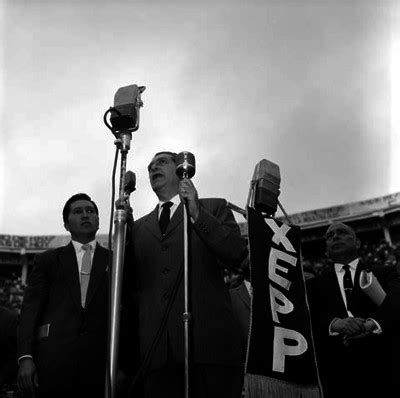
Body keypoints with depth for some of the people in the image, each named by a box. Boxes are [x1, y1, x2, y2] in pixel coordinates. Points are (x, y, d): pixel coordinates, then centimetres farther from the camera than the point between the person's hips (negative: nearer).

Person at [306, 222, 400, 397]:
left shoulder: (385, 274, 14)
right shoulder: (315, 284, 17)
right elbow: (310, 316, 0)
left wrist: (371, 324, -26)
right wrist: (335, 323, -21)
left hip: (381, 369, -1)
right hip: (336, 374, 1)